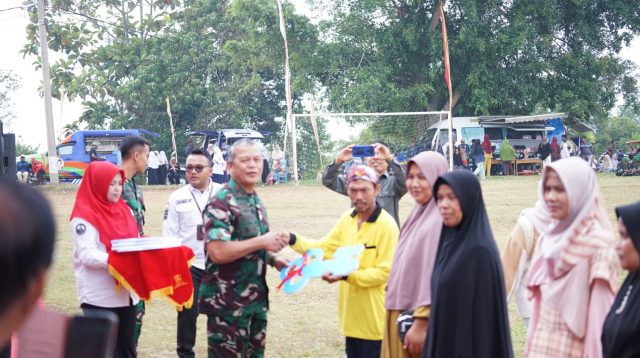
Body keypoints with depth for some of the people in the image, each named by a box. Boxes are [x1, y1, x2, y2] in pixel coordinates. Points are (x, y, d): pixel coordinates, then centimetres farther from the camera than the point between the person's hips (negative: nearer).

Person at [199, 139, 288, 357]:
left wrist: (273, 260, 6)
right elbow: (217, 252, -26)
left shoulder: (256, 202, 13)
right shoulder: (221, 203, -15)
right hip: (228, 303, -9)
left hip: (256, 299, 9)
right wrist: (262, 242, -21)